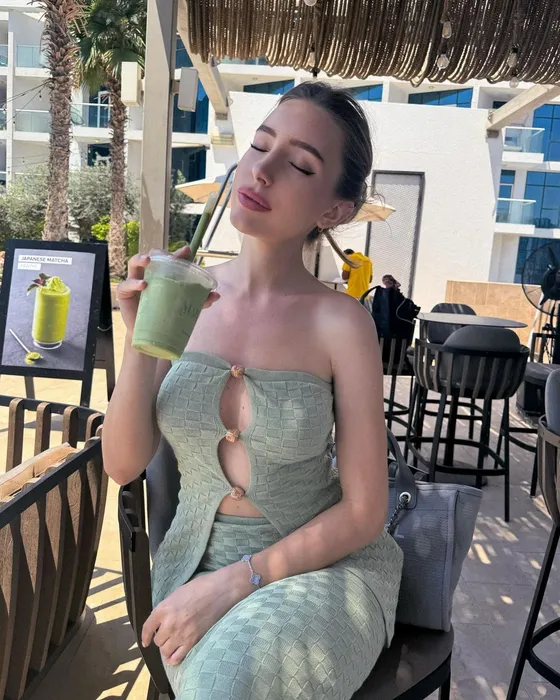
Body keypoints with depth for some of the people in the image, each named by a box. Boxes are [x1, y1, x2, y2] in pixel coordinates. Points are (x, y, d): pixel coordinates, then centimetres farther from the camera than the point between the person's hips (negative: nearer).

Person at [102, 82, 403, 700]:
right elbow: (122, 464, -7)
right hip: (193, 558, 2)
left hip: (318, 564, -2)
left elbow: (363, 513, -10)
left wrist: (236, 581, -17)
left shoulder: (341, 324, -15)